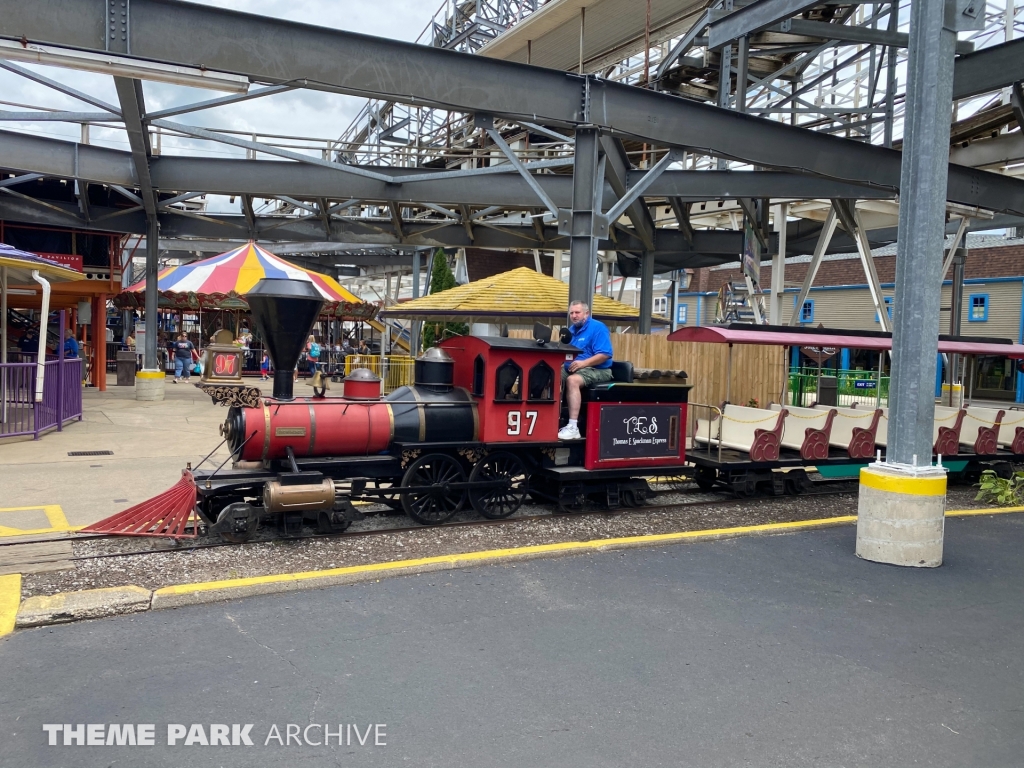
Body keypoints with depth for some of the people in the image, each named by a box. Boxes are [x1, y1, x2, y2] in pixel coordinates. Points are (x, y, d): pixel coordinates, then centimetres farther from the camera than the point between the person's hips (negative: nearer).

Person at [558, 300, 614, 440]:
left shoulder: (597, 328, -9)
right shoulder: (572, 329, 16)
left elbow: (605, 354, -19)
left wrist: (584, 363, -27)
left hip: (596, 370, -8)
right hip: (571, 368, 8)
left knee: (572, 380, -36)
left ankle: (573, 428, -38)